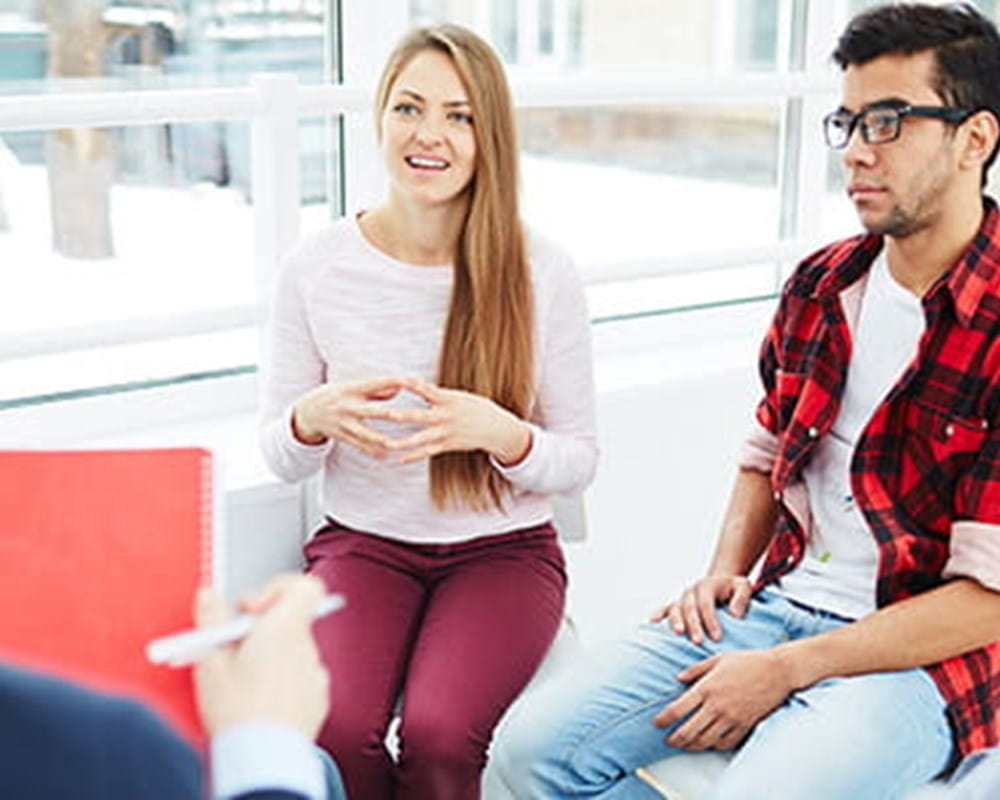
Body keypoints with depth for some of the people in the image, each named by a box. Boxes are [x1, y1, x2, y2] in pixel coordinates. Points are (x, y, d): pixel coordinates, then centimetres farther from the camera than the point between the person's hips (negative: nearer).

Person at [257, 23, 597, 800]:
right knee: (336, 730, -27)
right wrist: (314, 417, -19)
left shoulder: (543, 272, -8)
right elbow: (279, 456, 5)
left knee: (440, 734, -28)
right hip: (362, 542, 1)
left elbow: (579, 459, -1)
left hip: (503, 548, -1)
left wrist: (500, 434, -23)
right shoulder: (316, 267, -5)